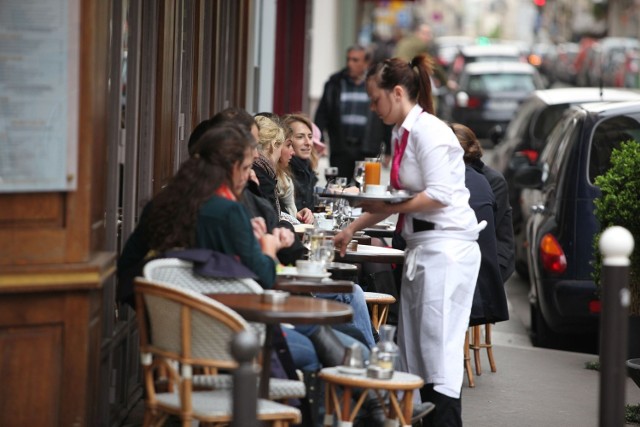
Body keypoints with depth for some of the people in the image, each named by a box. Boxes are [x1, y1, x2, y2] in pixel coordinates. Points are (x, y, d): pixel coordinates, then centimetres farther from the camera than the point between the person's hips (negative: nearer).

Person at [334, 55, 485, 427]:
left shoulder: (428, 131, -13)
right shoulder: (404, 133, 16)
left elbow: (439, 195, -19)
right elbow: (398, 199, 22)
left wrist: (386, 207, -13)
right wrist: (352, 229, 22)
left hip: (446, 249, -10)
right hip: (422, 249, 10)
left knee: (439, 351, -10)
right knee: (412, 351, 10)